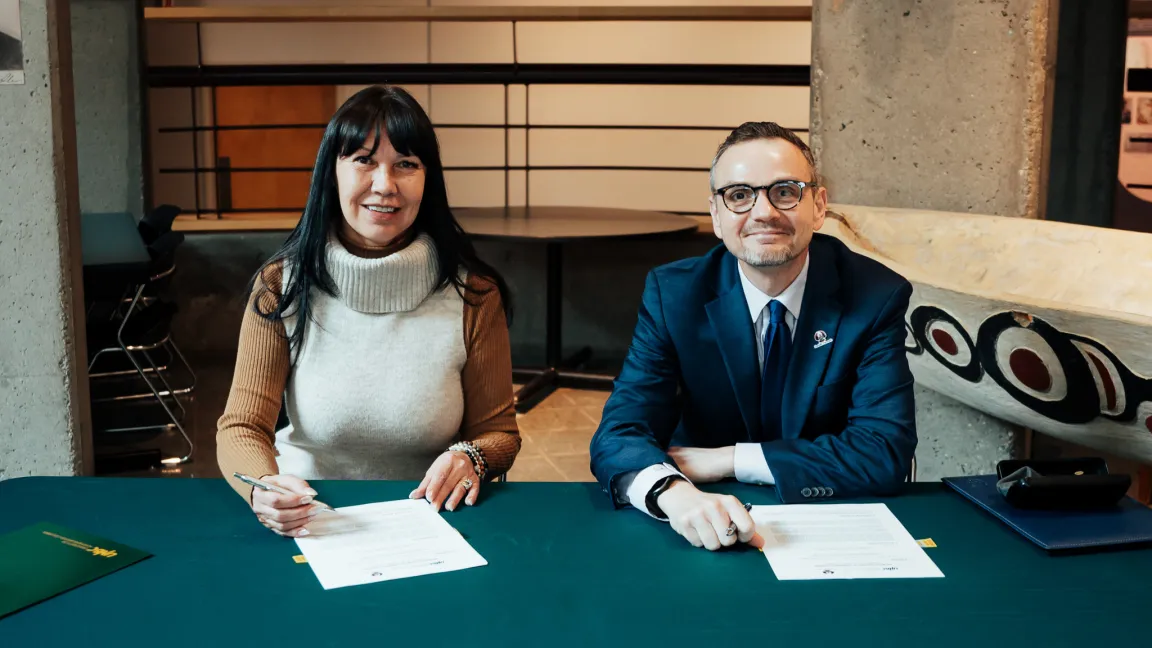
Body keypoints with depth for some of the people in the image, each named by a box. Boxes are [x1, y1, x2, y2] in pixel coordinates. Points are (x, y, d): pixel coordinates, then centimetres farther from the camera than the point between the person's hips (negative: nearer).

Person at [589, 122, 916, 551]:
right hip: (710, 535, 2)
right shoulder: (672, 294, -8)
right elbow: (619, 434, -16)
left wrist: (726, 460, -20)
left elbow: (885, 451, -17)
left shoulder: (876, 297, -9)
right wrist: (674, 492, -39)